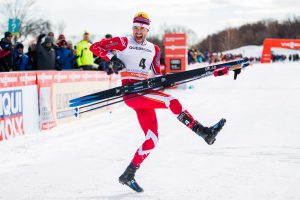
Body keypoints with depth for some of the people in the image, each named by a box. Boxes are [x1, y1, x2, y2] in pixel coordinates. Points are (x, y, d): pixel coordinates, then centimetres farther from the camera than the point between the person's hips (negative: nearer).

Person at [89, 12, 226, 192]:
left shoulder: (153, 49, 18)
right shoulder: (124, 43, 2)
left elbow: (157, 73, 25)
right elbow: (95, 47, 0)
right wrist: (112, 58, -14)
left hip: (144, 93, 7)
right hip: (130, 92, -7)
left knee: (152, 140, -1)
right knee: (172, 102, -24)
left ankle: (128, 175, 8)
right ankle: (204, 132, -27)